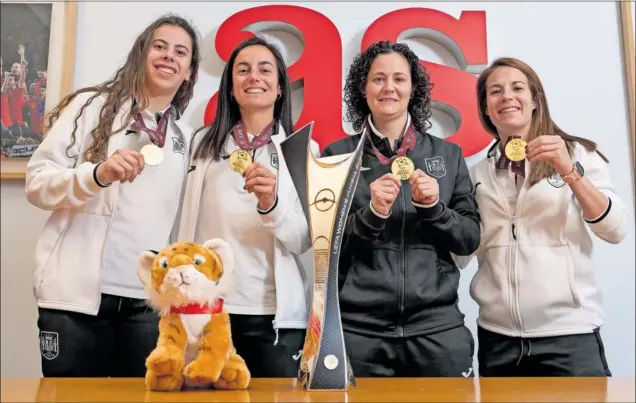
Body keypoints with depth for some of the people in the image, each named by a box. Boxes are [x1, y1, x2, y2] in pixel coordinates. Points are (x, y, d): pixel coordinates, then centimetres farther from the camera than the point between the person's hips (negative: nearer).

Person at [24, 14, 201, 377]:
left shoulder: (187, 138, 13)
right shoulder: (91, 106, 3)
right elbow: (36, 183, -4)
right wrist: (97, 174, -21)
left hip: (150, 300, 3)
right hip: (77, 293, -2)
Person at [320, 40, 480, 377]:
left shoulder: (448, 154, 6)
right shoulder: (338, 155, 1)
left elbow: (470, 239, 6)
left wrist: (433, 207, -11)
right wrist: (372, 213, -16)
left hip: (437, 324, 2)